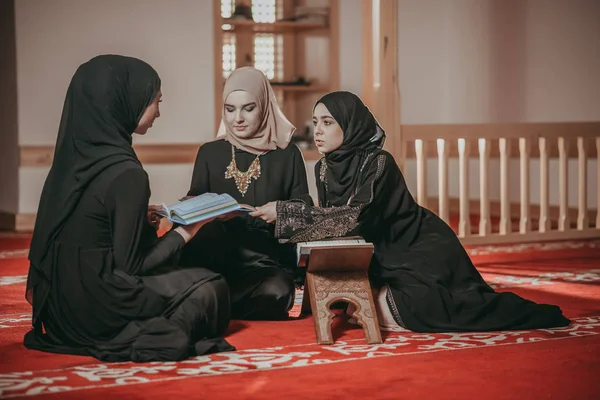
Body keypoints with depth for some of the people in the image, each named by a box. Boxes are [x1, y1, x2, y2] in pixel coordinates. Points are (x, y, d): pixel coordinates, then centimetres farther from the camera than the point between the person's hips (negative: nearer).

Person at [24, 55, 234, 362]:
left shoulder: (72, 155, 2)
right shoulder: (126, 173, -21)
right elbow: (130, 265, -16)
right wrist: (183, 233, -2)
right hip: (97, 309, -7)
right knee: (211, 289, 11)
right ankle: (142, 339, -1)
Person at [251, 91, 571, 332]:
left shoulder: (379, 163, -21)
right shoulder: (325, 168, 1)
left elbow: (355, 216, -31)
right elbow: (330, 217, 1)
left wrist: (285, 211, -31)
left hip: (422, 248, -7)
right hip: (385, 255, 7)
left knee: (418, 304, -25)